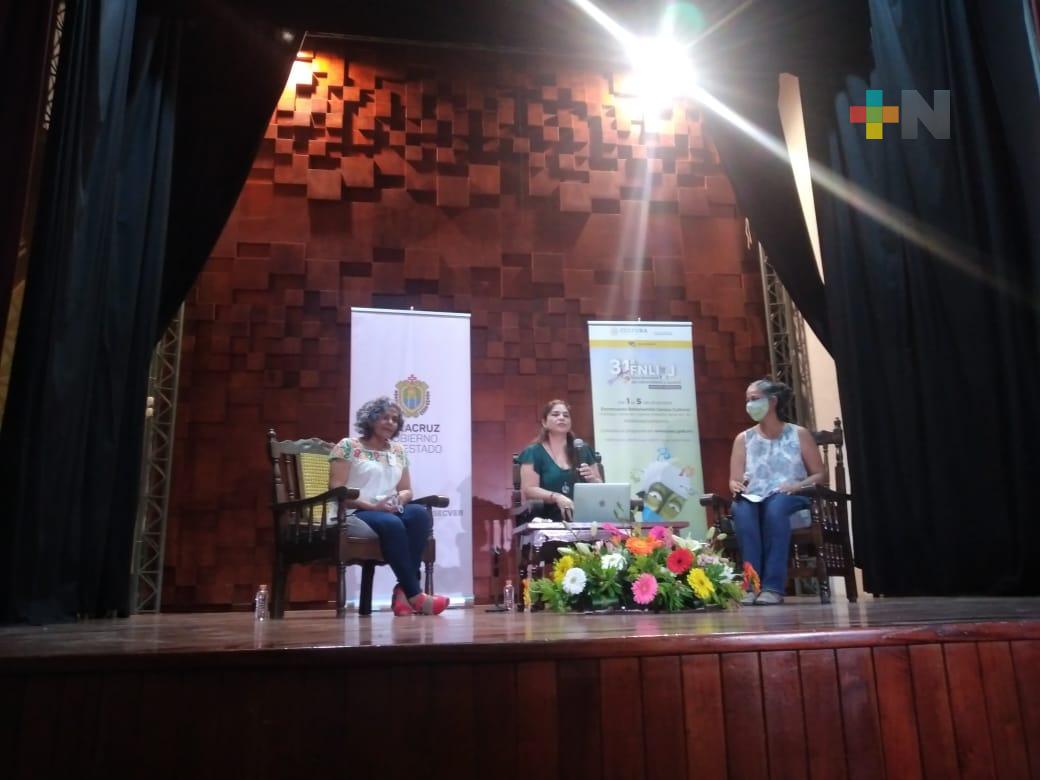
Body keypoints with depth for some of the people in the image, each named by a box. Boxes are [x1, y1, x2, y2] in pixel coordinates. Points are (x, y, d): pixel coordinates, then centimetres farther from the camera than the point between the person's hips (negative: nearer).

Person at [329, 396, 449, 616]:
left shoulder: (398, 451, 20)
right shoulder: (348, 447, 3)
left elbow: (406, 491, 20)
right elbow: (337, 490, -6)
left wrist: (398, 500, -6)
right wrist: (372, 505, -17)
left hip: (392, 512, 5)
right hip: (355, 514, -5)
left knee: (420, 513, -30)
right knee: (391, 523, -38)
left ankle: (404, 591, -30)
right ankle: (414, 595, -33)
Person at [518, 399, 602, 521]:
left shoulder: (583, 450, 14)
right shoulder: (533, 452, 3)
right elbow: (528, 490, -7)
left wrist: (592, 478, -4)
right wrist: (556, 497, -23)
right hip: (550, 522, -3)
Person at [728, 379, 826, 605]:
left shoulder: (799, 434, 10)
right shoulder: (743, 439, 13)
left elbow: (821, 476, 7)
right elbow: (734, 480, 9)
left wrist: (798, 485, -13)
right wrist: (737, 487, -15)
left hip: (791, 500, -1)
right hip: (754, 500, 2)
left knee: (776, 505, -39)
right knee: (741, 508, -36)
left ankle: (773, 587, -41)